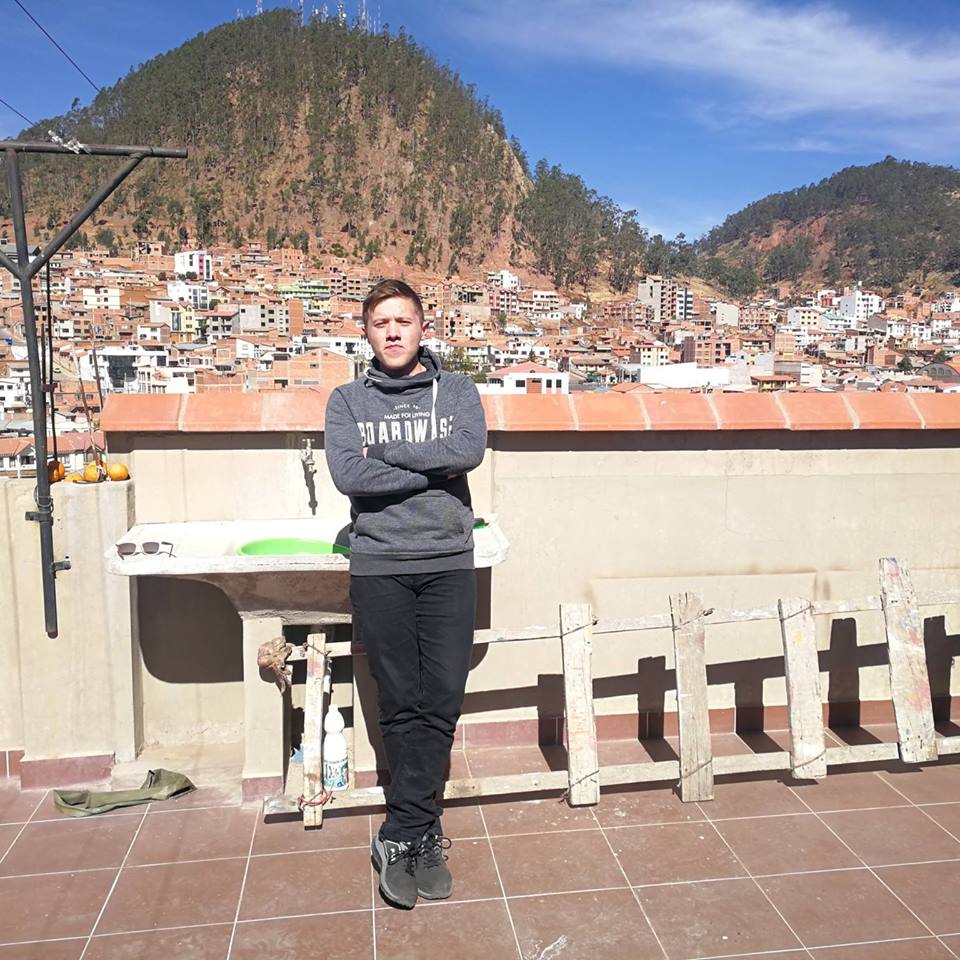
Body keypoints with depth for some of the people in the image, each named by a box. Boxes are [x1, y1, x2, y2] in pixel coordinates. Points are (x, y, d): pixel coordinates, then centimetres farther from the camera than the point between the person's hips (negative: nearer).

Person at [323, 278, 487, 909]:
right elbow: (348, 474, -9)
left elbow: (471, 450, -12)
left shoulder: (456, 390, 9)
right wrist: (432, 470, -9)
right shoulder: (348, 400, 8)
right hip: (379, 568, 0)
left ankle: (401, 838, 12)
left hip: (449, 566, 1)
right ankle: (425, 835, 16)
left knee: (442, 704, -1)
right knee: (401, 707, 3)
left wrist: (384, 449, -9)